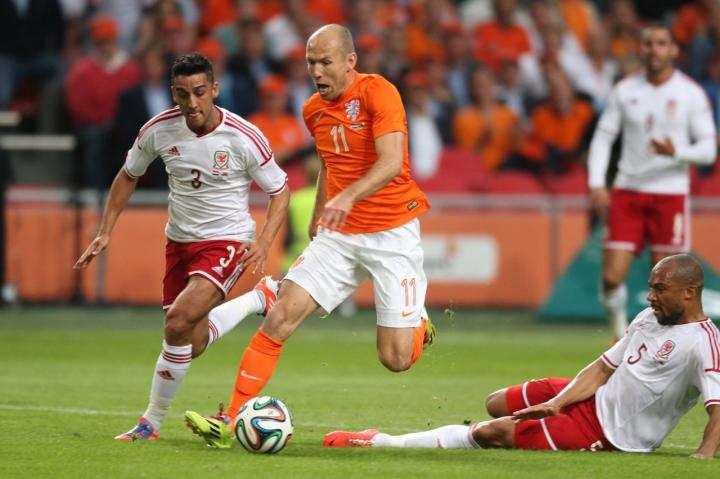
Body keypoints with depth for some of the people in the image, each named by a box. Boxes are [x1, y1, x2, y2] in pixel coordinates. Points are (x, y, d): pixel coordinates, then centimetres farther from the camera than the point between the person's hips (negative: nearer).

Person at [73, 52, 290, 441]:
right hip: (179, 241, 5)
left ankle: (152, 421, -10)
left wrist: (263, 243, -19)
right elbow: (128, 175, 11)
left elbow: (280, 190, -5)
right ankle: (256, 300, 34)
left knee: (179, 322, -25)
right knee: (190, 346, 8)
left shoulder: (244, 138, -18)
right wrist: (105, 232, 5)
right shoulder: (159, 130, -8)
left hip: (226, 243, -5)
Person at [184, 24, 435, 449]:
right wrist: (318, 215, 23)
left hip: (392, 234, -5)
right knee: (281, 315, -13)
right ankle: (230, 421, -13)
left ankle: (418, 321, 29)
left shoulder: (378, 92, -13)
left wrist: (348, 197, -39)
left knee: (396, 359, -7)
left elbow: (392, 163, -25)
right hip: (339, 235, 5)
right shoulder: (314, 111, 9)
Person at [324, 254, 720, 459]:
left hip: (609, 435, -9)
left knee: (488, 432, -11)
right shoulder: (650, 318, 7)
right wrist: (557, 404, -7)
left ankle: (380, 443, -2)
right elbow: (603, 368, 8)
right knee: (496, 404, 16)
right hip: (595, 398, 9)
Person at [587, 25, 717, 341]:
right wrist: (596, 183, -4)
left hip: (670, 194, -2)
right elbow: (603, 137, 9)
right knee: (612, 276, -6)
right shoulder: (625, 90, 6)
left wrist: (677, 152, -22)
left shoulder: (691, 94, -1)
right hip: (627, 193, 2)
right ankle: (620, 334, 18)